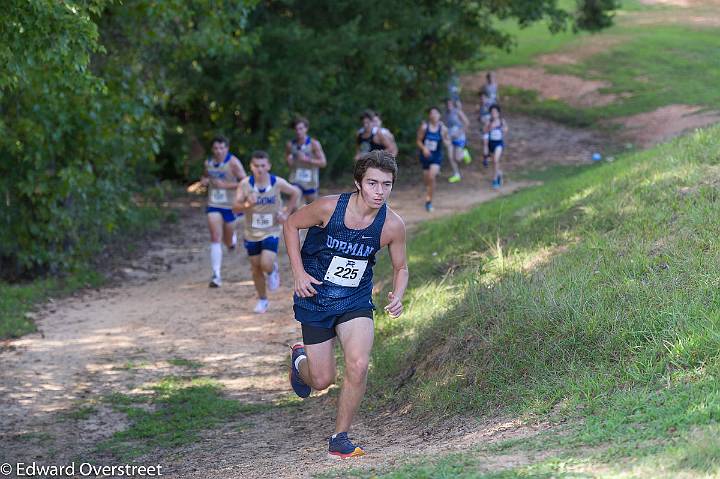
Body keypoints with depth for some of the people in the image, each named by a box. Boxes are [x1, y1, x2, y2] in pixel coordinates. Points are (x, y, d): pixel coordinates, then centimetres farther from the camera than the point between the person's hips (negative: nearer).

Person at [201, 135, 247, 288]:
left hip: (230, 206, -2)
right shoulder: (208, 162, 2)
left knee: (228, 241, 12)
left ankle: (233, 238, 52)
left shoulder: (233, 163, -13)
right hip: (214, 206, 2)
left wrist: (225, 185, -23)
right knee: (215, 239, -12)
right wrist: (204, 180, -2)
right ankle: (216, 275, -13)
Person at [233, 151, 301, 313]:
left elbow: (296, 192, 5)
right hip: (252, 233, 2)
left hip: (271, 231, -2)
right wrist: (247, 205, -36)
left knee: (266, 264, -20)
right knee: (256, 268, 9)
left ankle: (273, 270, 17)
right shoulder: (245, 184, -12)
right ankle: (262, 300, 28)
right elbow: (235, 207, -16)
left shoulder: (277, 183, -12)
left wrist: (286, 213, 0)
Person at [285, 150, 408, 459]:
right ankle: (300, 359, 43)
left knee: (358, 366, -21)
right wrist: (299, 273, -11)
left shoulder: (392, 225, -14)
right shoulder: (330, 207, -21)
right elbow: (291, 225, -3)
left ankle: (340, 438, -1)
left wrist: (397, 298, -18)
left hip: (356, 301, 1)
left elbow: (400, 267, 2)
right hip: (316, 297, -1)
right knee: (322, 381, 4)